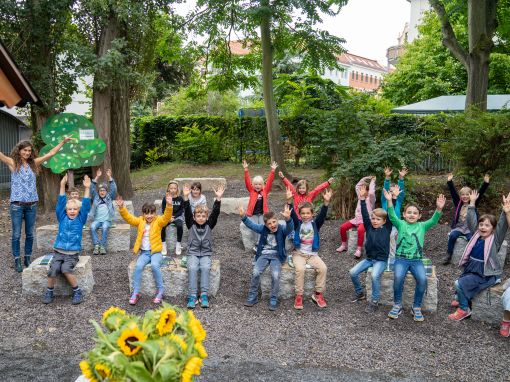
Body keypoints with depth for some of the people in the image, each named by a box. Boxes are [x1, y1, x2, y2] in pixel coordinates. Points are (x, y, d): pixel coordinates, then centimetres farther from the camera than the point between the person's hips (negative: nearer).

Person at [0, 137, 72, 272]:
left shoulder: (34, 163, 8)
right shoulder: (13, 163, 0)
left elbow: (51, 153, 9)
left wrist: (63, 142, 7)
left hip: (32, 204, 3)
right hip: (17, 204, -3)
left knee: (30, 234, 10)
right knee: (16, 234, 2)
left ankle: (27, 259, 21)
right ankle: (17, 261, 10)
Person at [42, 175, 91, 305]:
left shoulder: (80, 219, 4)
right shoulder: (62, 218, 7)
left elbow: (86, 205, -6)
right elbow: (60, 203, -2)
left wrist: (87, 188, -16)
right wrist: (62, 186, -13)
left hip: (73, 254, -2)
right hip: (58, 252, 2)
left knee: (65, 269, -28)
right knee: (53, 269, -23)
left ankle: (77, 291, -12)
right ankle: (49, 292, -1)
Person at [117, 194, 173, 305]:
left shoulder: (158, 221, -1)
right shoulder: (140, 221, 7)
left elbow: (167, 217, -18)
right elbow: (128, 217, -1)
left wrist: (169, 205, -35)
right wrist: (121, 208, -17)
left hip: (156, 252, -2)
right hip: (143, 252, 3)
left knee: (155, 265, -31)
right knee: (138, 266, -26)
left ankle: (160, 290, -13)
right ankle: (135, 293, -14)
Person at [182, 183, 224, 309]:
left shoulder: (209, 225, 4)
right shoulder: (191, 224, 4)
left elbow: (215, 213, -9)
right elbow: (187, 212, -10)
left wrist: (218, 198, -22)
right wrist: (186, 197, -24)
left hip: (206, 254, 0)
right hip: (193, 253, 0)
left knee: (205, 267, -30)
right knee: (192, 268, -29)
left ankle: (204, 296, -29)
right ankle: (192, 296, -30)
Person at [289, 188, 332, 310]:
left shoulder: (315, 224, 3)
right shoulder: (297, 223, 2)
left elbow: (322, 215, -14)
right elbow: (292, 214, -15)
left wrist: (326, 202, -32)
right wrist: (289, 200, -33)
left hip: (312, 254, 2)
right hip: (299, 253, -1)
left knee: (323, 268, -23)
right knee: (300, 269, -31)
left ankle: (318, 294, -8)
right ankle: (299, 296, -19)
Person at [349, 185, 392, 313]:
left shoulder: (387, 229, -3)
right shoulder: (369, 227, 5)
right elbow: (364, 214, -3)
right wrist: (362, 199, -12)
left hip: (381, 260, -4)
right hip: (369, 258, 5)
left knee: (375, 275, -31)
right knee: (353, 272, -11)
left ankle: (374, 301, -14)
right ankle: (360, 293, 15)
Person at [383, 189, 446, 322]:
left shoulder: (422, 226, 8)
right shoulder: (401, 224, 5)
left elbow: (433, 220, -8)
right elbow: (392, 216, -12)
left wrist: (439, 209, -27)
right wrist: (389, 201, -28)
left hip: (417, 260, 1)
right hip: (401, 258, -1)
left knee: (422, 279, -25)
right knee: (398, 277, -29)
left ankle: (416, 307, -4)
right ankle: (397, 305, -7)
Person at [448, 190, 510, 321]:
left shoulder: (495, 239, -9)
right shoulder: (477, 234, 4)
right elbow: (471, 220, 4)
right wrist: (472, 202, -1)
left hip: (486, 275, -6)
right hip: (470, 269, 6)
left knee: (459, 284, -17)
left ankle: (464, 309, 1)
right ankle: (463, 299, 36)